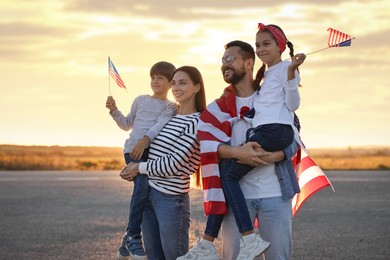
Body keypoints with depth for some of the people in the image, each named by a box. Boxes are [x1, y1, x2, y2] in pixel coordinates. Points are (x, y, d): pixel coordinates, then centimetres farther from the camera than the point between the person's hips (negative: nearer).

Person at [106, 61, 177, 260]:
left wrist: (145, 139, -28)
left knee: (147, 189, 0)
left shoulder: (170, 107, 9)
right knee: (142, 186, -26)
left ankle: (127, 244, 12)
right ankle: (132, 236, -18)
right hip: (134, 150, 0)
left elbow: (161, 124, -11)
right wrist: (114, 111, 11)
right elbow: (127, 125, 28)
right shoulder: (140, 100, 19)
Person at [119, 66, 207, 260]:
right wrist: (132, 171, 5)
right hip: (147, 193, 7)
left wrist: (139, 167, -5)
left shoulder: (196, 122, -10)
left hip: (171, 199, -7)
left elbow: (174, 164, -15)